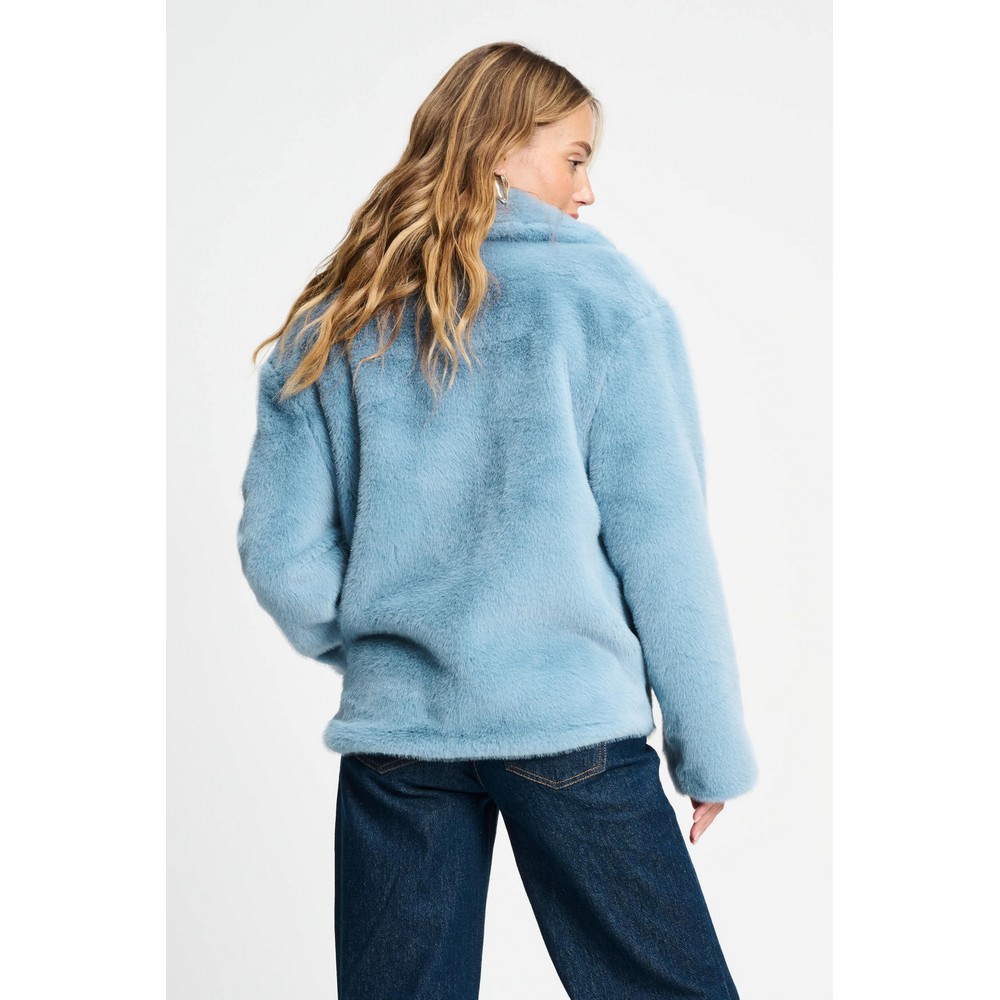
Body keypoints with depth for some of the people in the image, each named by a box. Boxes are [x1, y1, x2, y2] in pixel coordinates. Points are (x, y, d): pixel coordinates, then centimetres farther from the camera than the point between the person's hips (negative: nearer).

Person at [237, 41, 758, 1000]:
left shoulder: (327, 326, 6)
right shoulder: (600, 292, -3)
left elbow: (279, 552, 2)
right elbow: (660, 537, -6)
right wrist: (712, 747, 1)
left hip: (392, 730, 4)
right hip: (569, 724, -3)